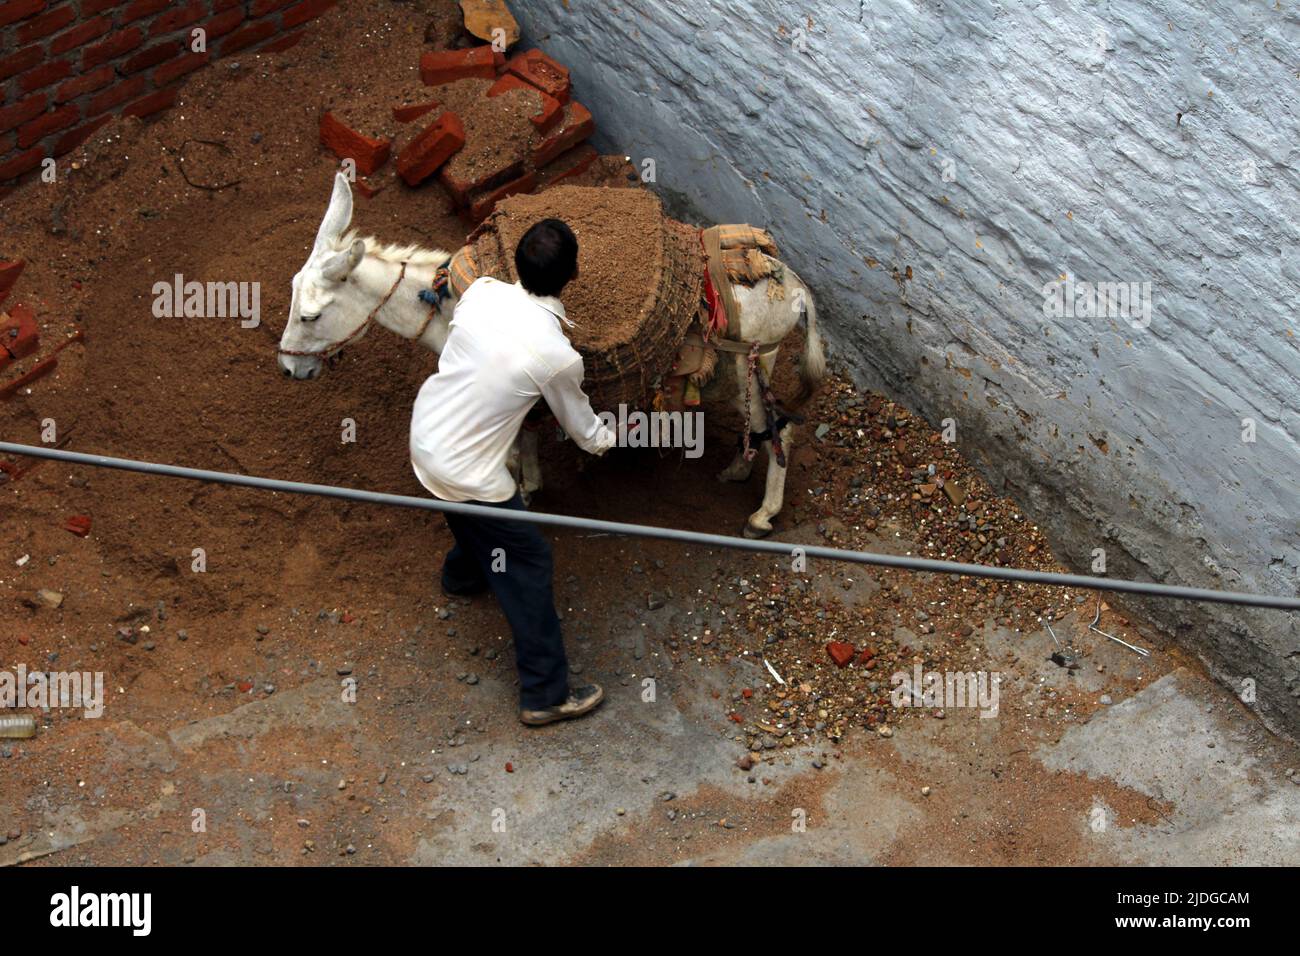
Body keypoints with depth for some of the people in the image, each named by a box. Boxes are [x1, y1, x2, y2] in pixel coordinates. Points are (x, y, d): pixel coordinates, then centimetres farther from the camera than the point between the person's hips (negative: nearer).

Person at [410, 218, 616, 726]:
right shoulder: (558, 356, -24)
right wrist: (610, 440, 18)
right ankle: (547, 694, 14)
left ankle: (462, 575, 67)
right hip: (464, 470, -7)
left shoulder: (482, 290, -12)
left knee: (474, 513, 36)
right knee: (528, 563, 7)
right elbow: (582, 429, -5)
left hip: (424, 432, 7)